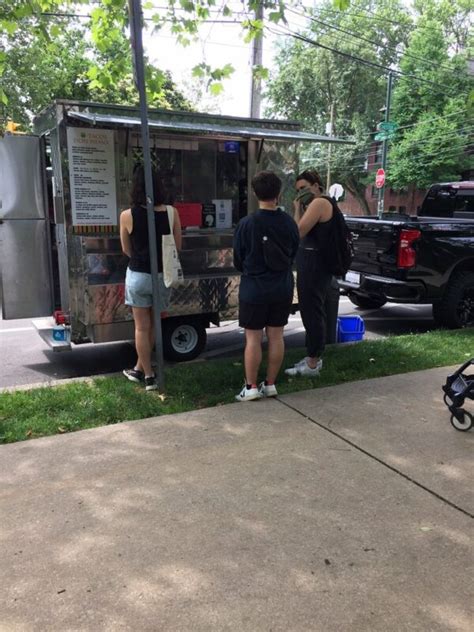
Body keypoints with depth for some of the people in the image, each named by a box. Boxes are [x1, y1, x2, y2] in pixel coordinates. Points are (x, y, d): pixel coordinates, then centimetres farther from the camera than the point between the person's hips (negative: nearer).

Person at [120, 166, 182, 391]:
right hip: (163, 275, 2)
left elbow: (126, 250, 3)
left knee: (142, 327, 8)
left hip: (138, 275, -2)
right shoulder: (171, 213, -6)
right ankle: (140, 368, 31)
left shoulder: (127, 216, -10)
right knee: (152, 325, 17)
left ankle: (149, 376, 13)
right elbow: (177, 246, 3)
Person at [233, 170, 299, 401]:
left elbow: (238, 259, -4)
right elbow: (293, 254, 7)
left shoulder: (246, 224, -15)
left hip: (254, 288, -4)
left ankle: (251, 387, 10)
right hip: (282, 287, 4)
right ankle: (270, 384, 19)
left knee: (253, 338, 4)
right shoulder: (289, 222, -3)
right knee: (276, 336, 10)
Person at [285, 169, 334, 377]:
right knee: (311, 312, 16)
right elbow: (305, 232, 14)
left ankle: (312, 364, 1)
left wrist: (298, 209, -8)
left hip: (314, 266, -11)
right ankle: (314, 357, 27)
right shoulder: (317, 205, 20)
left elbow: (298, 232, -19)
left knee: (312, 313, -6)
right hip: (312, 265, 11)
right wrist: (300, 208, 7)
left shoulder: (319, 203, -13)